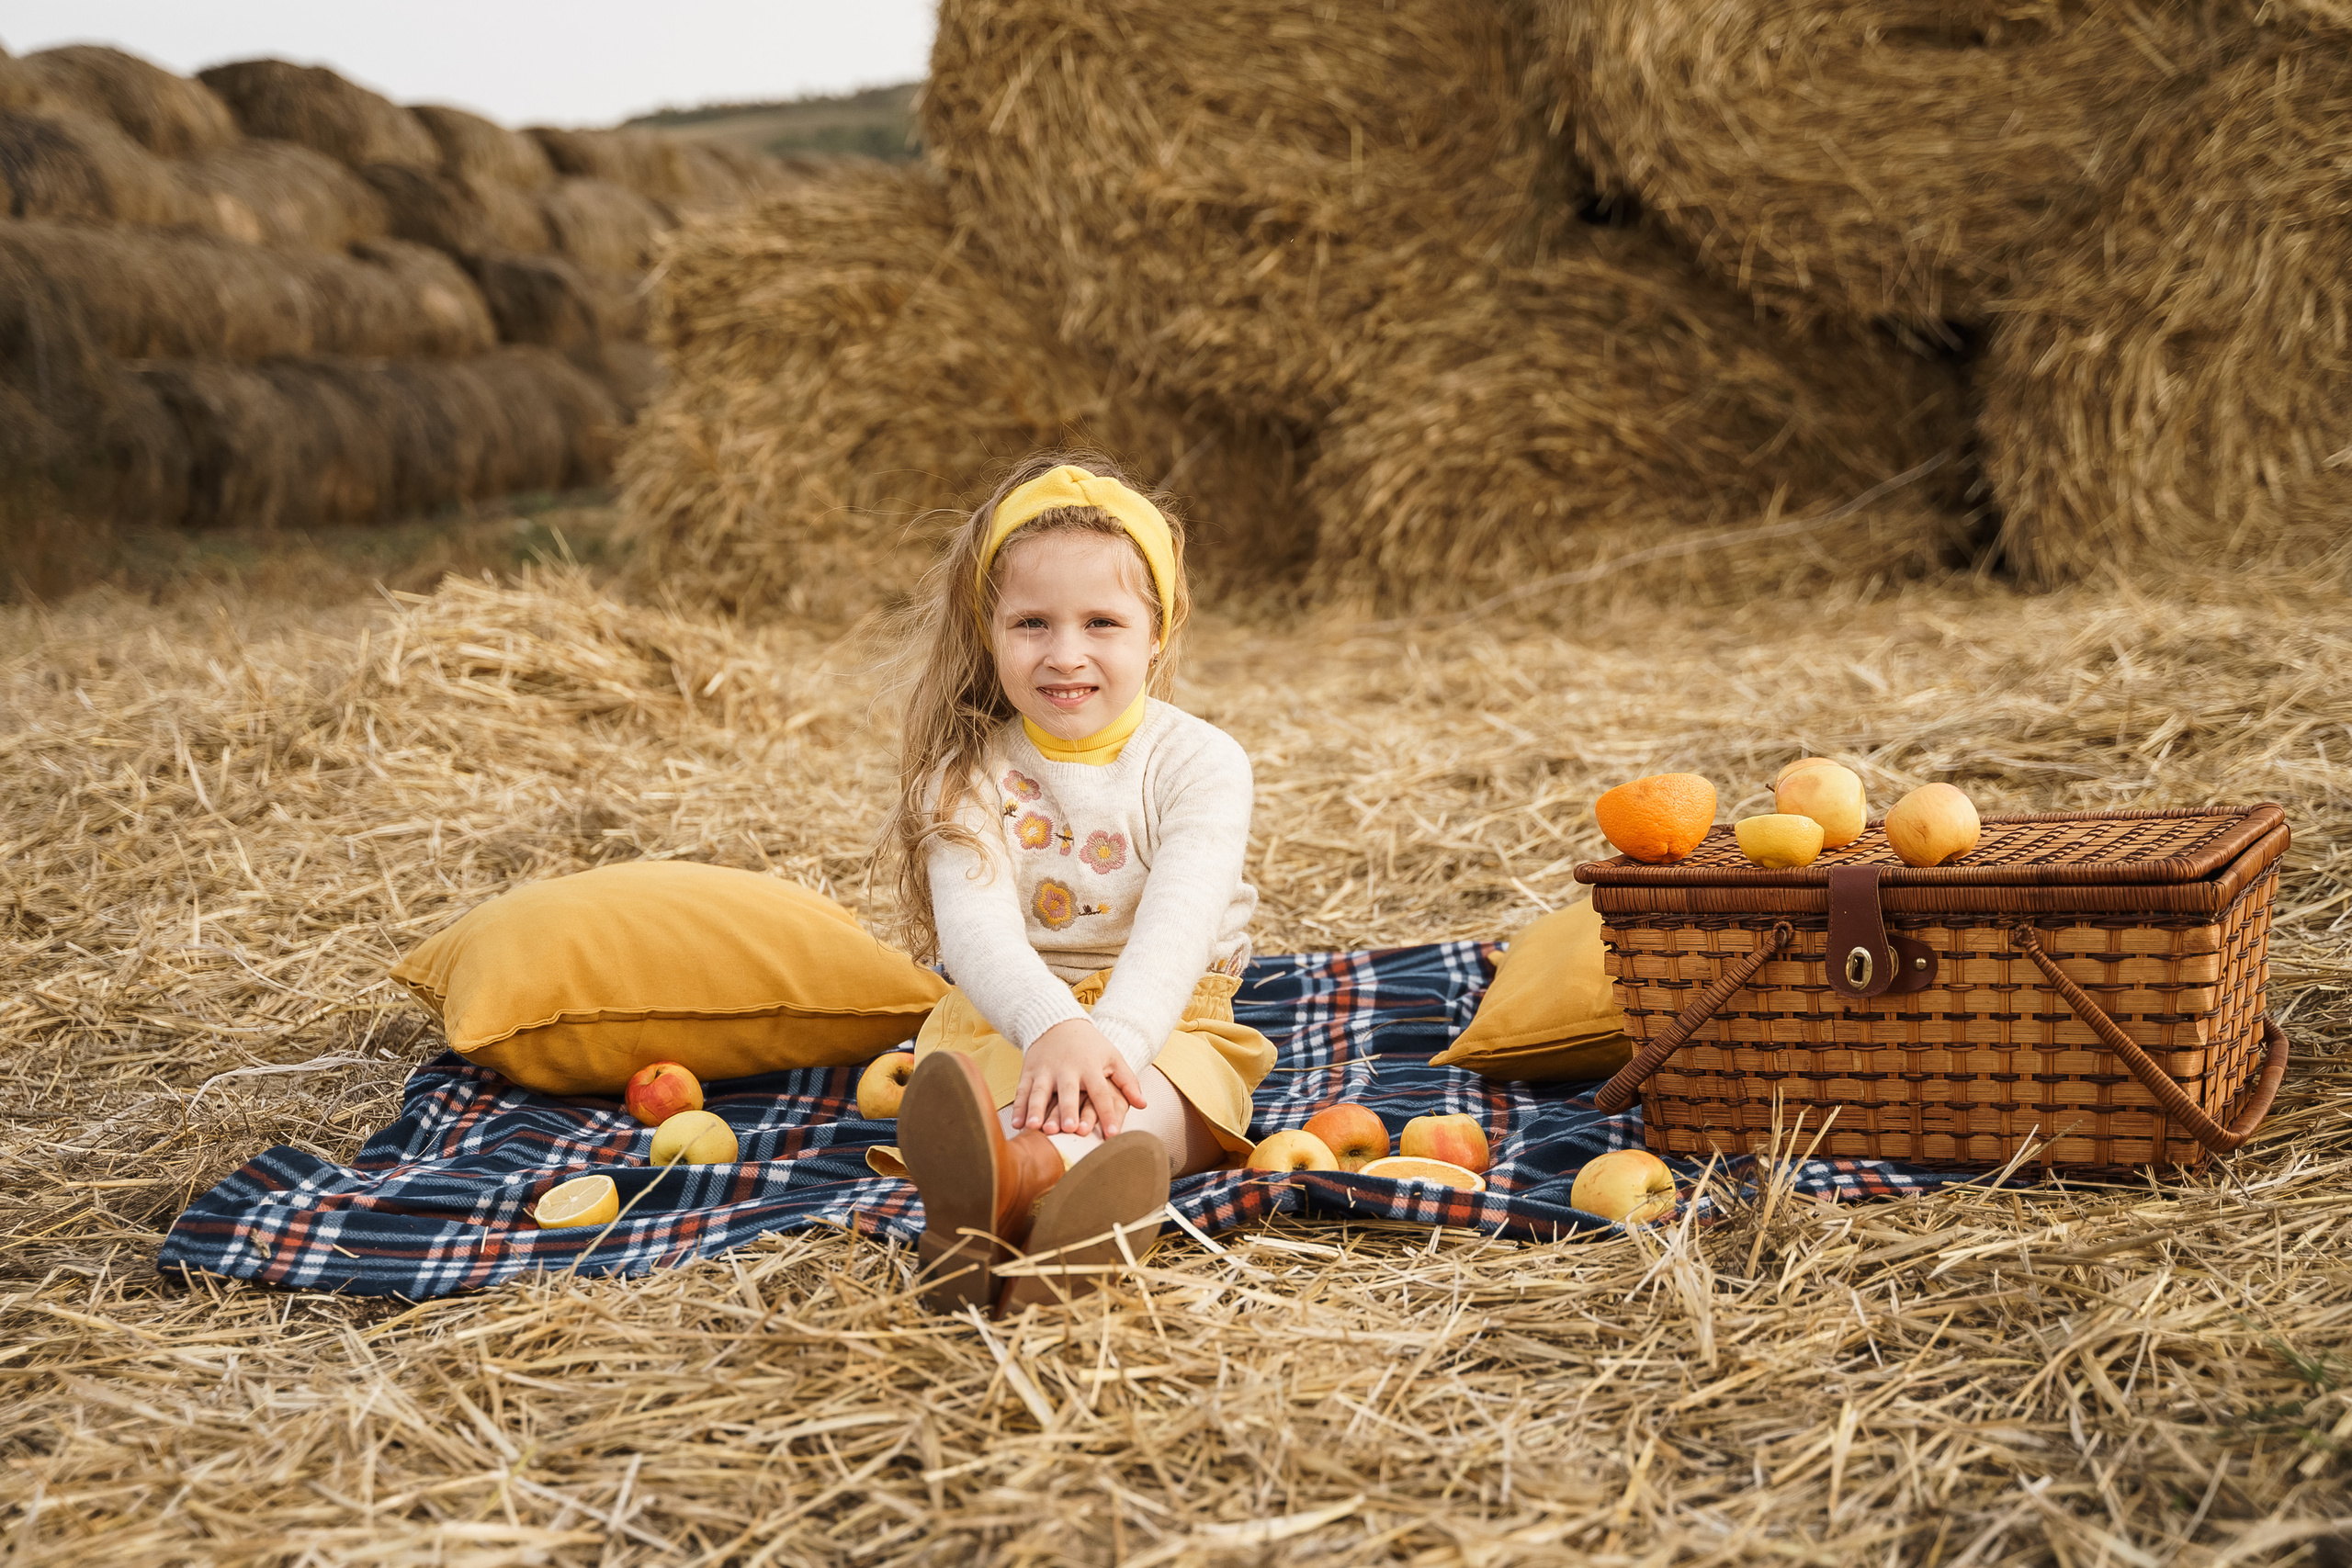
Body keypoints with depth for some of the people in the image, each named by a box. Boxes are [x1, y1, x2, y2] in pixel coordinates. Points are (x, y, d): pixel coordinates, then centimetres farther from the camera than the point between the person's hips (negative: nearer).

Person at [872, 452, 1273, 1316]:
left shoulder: (1198, 760, -4)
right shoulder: (971, 772, -1)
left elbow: (1179, 920, -21)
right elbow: (973, 921, -18)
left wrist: (1111, 1038, -41)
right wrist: (1053, 1027, -41)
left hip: (1163, 1019, -2)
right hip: (1008, 1018, 2)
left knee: (1141, 1108, -38)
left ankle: (1019, 1173, -74)